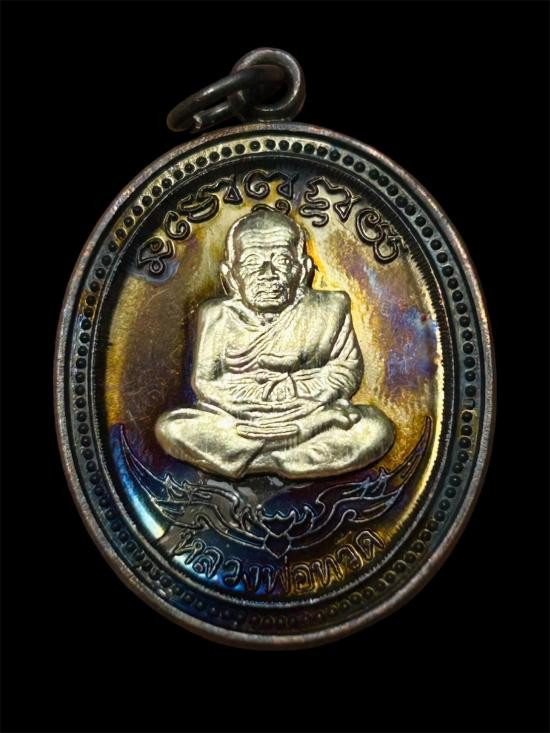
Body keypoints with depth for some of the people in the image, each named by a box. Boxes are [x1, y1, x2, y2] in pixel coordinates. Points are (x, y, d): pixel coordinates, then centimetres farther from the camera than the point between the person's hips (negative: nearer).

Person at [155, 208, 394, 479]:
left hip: (310, 415, 0)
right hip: (234, 421, 1)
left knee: (376, 427, -25)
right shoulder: (217, 316, 4)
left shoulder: (328, 309, 3)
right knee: (169, 427, -23)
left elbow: (347, 370, 1)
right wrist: (245, 414, -17)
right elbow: (203, 381, -1)